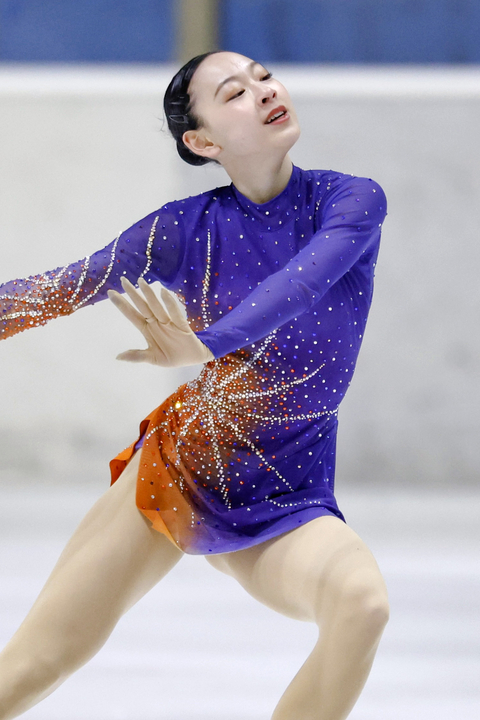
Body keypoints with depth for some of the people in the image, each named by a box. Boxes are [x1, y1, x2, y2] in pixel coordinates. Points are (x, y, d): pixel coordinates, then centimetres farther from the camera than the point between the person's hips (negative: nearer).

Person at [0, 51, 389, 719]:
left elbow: (305, 281, -29)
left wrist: (205, 346, -44)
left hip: (286, 501, -1)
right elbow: (59, 290, -2)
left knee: (361, 600, -33)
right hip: (174, 468, 1)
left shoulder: (352, 200, -10)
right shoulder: (187, 228, -4)